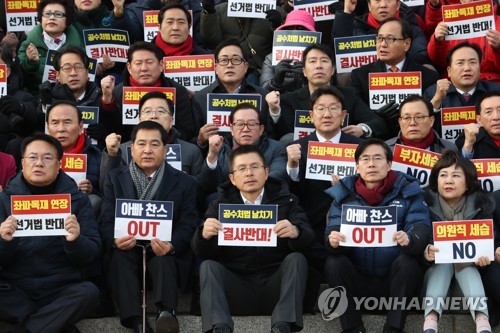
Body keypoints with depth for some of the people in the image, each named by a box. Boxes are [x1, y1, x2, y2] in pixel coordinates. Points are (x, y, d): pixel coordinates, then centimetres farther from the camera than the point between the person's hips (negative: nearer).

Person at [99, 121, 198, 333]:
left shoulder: (185, 182, 6)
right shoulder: (115, 178, 10)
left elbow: (187, 225, -3)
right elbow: (106, 220, 1)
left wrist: (171, 246, -26)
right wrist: (115, 240, -23)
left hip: (164, 252, -1)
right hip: (126, 250, 1)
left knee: (163, 261, -34)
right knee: (120, 256, -32)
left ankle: (166, 313, -56)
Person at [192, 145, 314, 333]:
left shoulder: (285, 200, 8)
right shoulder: (220, 205, 9)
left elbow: (308, 239, -6)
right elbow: (204, 254, -1)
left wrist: (295, 232, -31)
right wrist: (205, 235, -25)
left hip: (274, 287, 0)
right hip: (236, 288, 0)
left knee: (296, 258, -24)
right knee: (208, 266, -22)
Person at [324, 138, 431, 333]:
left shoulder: (408, 191, -1)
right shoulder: (344, 193, 4)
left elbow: (421, 229, -12)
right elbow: (334, 229, -5)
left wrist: (409, 240, -37)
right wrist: (333, 240, -31)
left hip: (395, 280, -1)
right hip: (357, 281, 2)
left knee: (407, 262, -30)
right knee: (333, 263, -24)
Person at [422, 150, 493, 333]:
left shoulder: (480, 203, -11)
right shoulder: (427, 202, -15)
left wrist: (485, 254, -36)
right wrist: (425, 251, -44)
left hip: (466, 261, 1)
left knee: (467, 266, -31)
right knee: (443, 262, -32)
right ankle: (431, 318, -53)